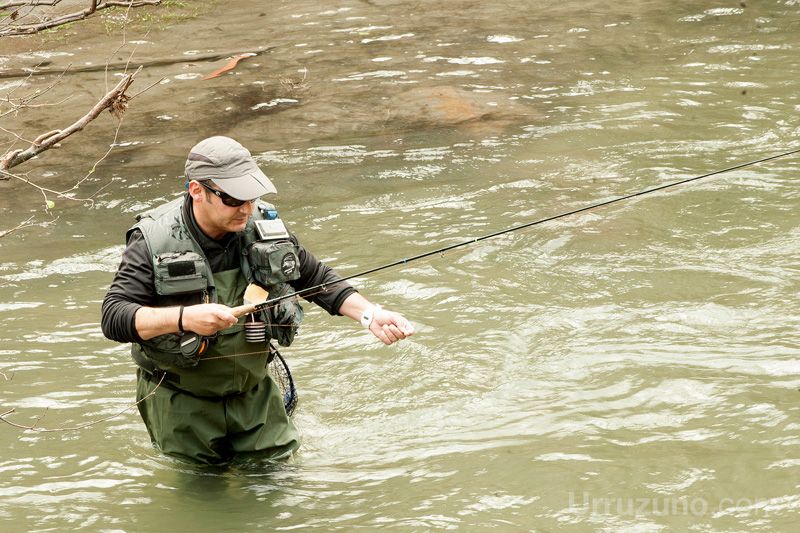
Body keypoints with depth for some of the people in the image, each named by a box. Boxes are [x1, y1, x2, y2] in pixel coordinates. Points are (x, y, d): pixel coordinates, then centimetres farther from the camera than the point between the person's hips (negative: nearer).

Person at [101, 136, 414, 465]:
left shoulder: (265, 226, -8)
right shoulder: (154, 242, -21)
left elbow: (318, 279, 5)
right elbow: (113, 317, -28)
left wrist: (370, 315, -10)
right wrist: (184, 318, -43)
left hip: (254, 393, 4)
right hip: (181, 401, -4)